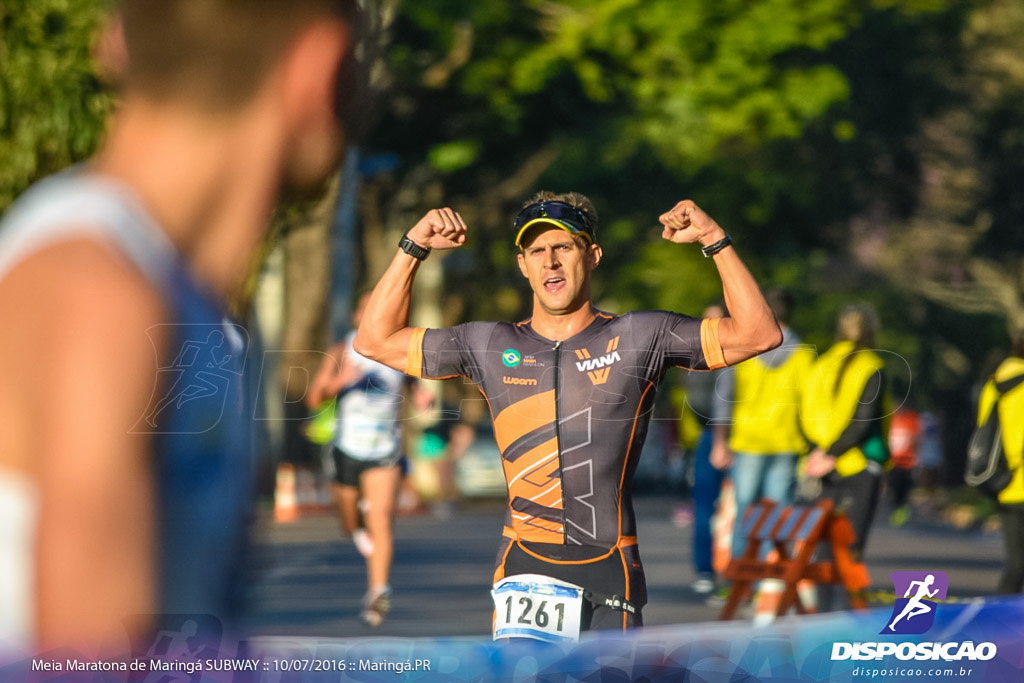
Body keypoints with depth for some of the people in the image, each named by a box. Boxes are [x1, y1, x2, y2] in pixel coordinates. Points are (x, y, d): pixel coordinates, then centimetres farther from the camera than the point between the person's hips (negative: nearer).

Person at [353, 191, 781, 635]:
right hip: (523, 569, 1)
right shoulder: (490, 346, 12)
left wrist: (715, 241, -8)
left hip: (610, 571, -1)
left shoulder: (639, 339, 5)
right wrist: (414, 247, 9)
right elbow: (375, 341, 16)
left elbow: (759, 334, -1)